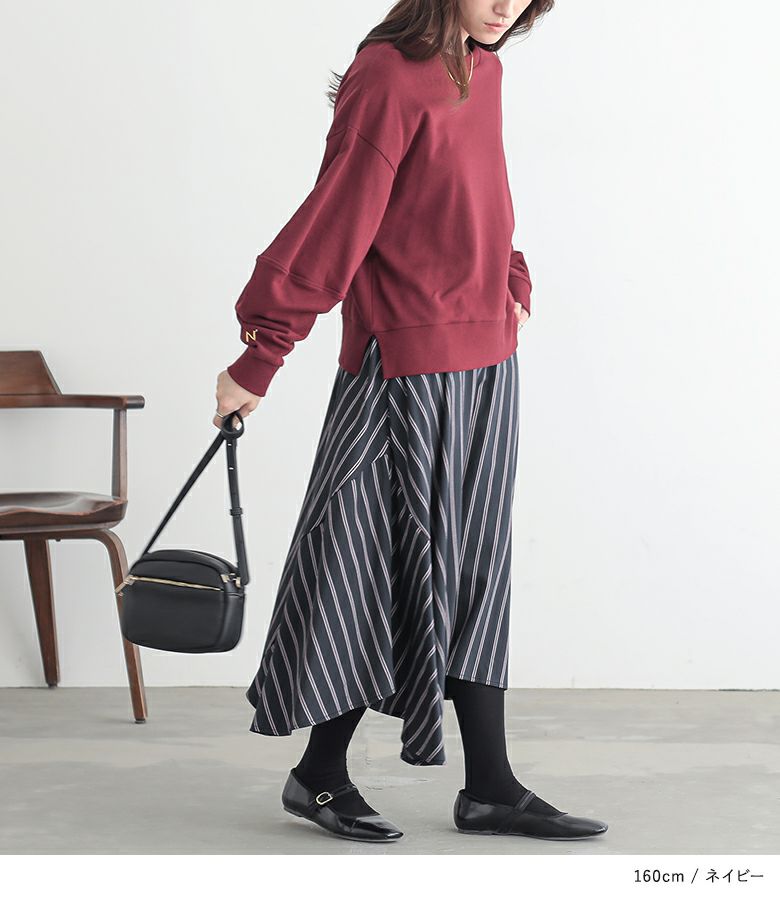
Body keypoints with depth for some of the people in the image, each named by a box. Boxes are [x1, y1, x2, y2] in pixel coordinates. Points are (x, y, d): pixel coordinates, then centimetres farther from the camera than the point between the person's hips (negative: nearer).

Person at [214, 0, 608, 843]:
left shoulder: (483, 70, 11)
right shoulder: (390, 78, -14)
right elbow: (334, 222, -16)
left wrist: (508, 284, 9)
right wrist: (257, 361, -14)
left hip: (485, 364, 8)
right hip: (410, 369, -8)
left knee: (471, 570, 10)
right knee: (399, 566, -1)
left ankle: (490, 789, 17)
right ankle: (320, 775, 15)